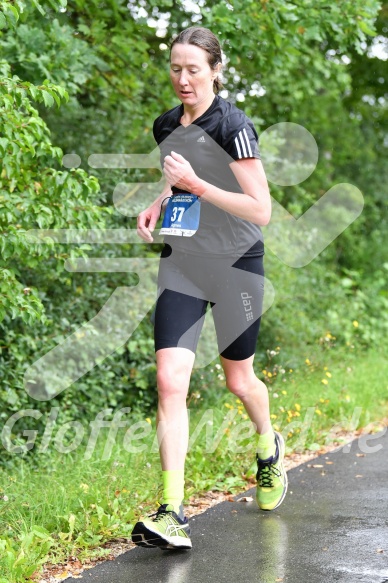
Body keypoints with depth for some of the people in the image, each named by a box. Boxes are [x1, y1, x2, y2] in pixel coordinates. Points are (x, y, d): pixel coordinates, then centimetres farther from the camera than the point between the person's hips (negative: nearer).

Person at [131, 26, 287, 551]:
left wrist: (195, 184, -25)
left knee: (238, 380, 11)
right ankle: (173, 515, -14)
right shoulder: (165, 127, 5)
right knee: (169, 379, -12)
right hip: (181, 264, 5)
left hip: (237, 265, -4)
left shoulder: (233, 125, -15)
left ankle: (269, 449, 47)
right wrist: (158, 206, 3)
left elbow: (261, 210, -19)